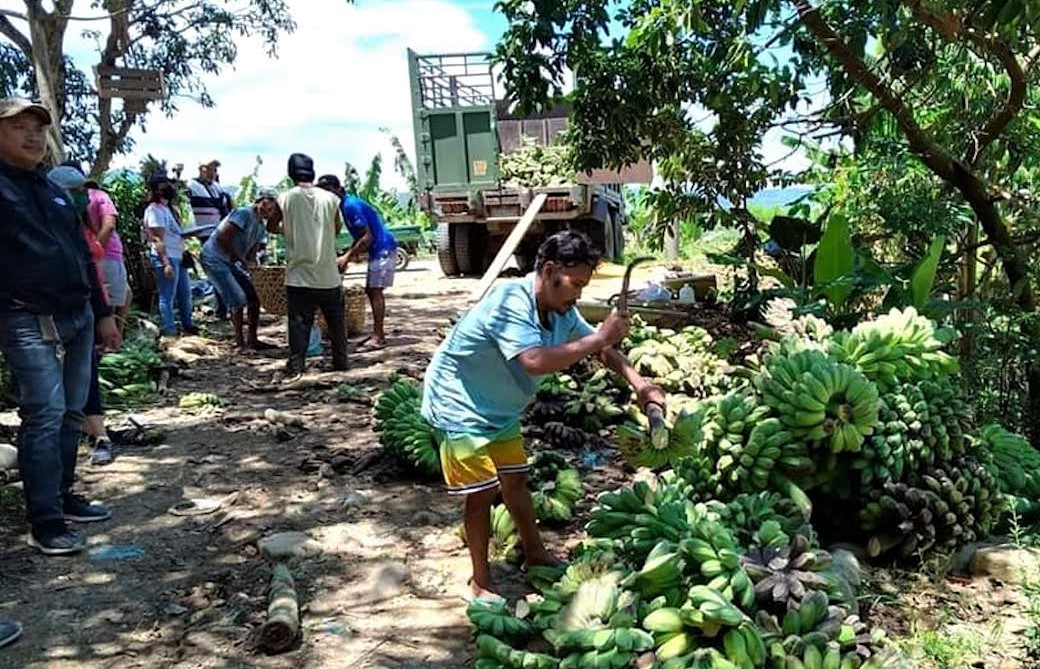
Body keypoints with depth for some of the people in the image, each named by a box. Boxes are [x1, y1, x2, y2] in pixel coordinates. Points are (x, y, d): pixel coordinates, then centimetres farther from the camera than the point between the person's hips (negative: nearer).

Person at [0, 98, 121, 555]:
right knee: (45, 417, -8)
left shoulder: (54, 190, 18)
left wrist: (102, 313, 19)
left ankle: (62, 496, 23)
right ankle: (44, 521, -1)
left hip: (78, 316, 7)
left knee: (71, 414, 11)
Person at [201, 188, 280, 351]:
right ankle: (240, 342, -3)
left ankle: (252, 340, 15)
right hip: (214, 258, -9)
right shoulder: (244, 213, -17)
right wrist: (241, 259, -16)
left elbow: (252, 254, 10)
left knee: (254, 299, 6)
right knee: (238, 300, -13)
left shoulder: (261, 228, 10)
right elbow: (222, 237, -23)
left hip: (231, 262, 9)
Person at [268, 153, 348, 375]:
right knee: (336, 320, 13)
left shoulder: (286, 198, -5)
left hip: (299, 274, -1)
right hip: (328, 274, 2)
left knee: (299, 322, 3)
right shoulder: (330, 198, -1)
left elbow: (271, 227, 6)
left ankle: (296, 365, 2)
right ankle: (340, 361, 18)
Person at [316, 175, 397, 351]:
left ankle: (378, 337, -7)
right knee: (372, 291, 11)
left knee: (375, 291, -9)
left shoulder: (351, 205, -17)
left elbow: (367, 237, -21)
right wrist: (348, 255, 9)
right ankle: (378, 334, 17)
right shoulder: (346, 205, 13)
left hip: (383, 249, -10)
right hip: (378, 250, 10)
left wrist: (347, 257, -18)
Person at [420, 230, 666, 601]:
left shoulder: (561, 310, -6)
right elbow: (536, 362, -45)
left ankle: (535, 553, 37)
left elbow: (600, 347, 3)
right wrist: (598, 338, -38)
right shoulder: (510, 301, -32)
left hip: (500, 410, 9)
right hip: (459, 406, -8)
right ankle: (480, 585, 11)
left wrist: (638, 382, -11)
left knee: (515, 479, 18)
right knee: (483, 491, -6)